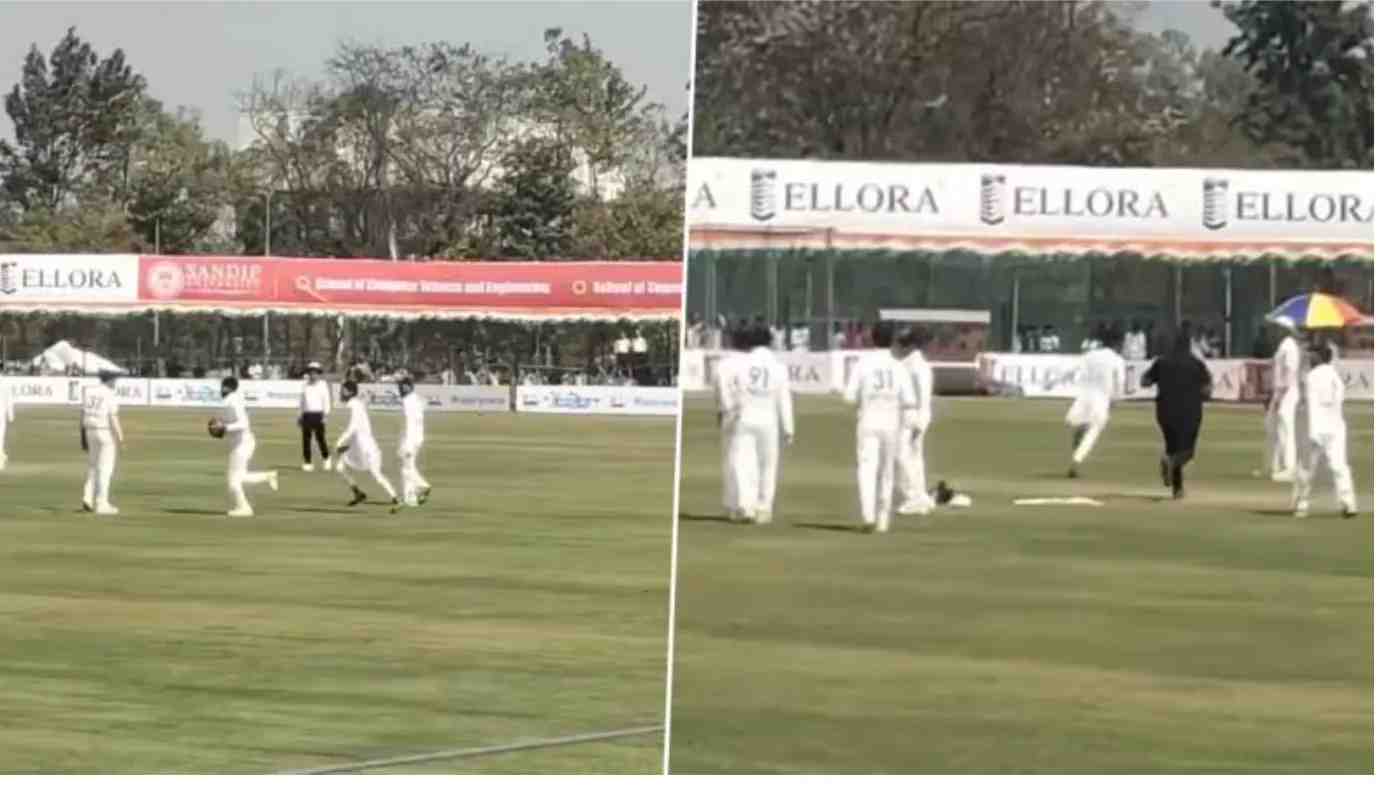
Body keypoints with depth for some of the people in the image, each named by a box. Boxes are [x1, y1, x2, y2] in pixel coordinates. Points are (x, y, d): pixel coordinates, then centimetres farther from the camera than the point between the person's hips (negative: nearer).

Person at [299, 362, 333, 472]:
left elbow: (326, 401, -5)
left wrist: (326, 415, -15)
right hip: (307, 415, 4)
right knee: (306, 440, -2)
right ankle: (307, 463, 2)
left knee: (320, 438, -6)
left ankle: (326, 458, 19)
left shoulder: (323, 385, 0)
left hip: (318, 415, -4)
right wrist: (300, 416, 14)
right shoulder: (305, 386, 13)